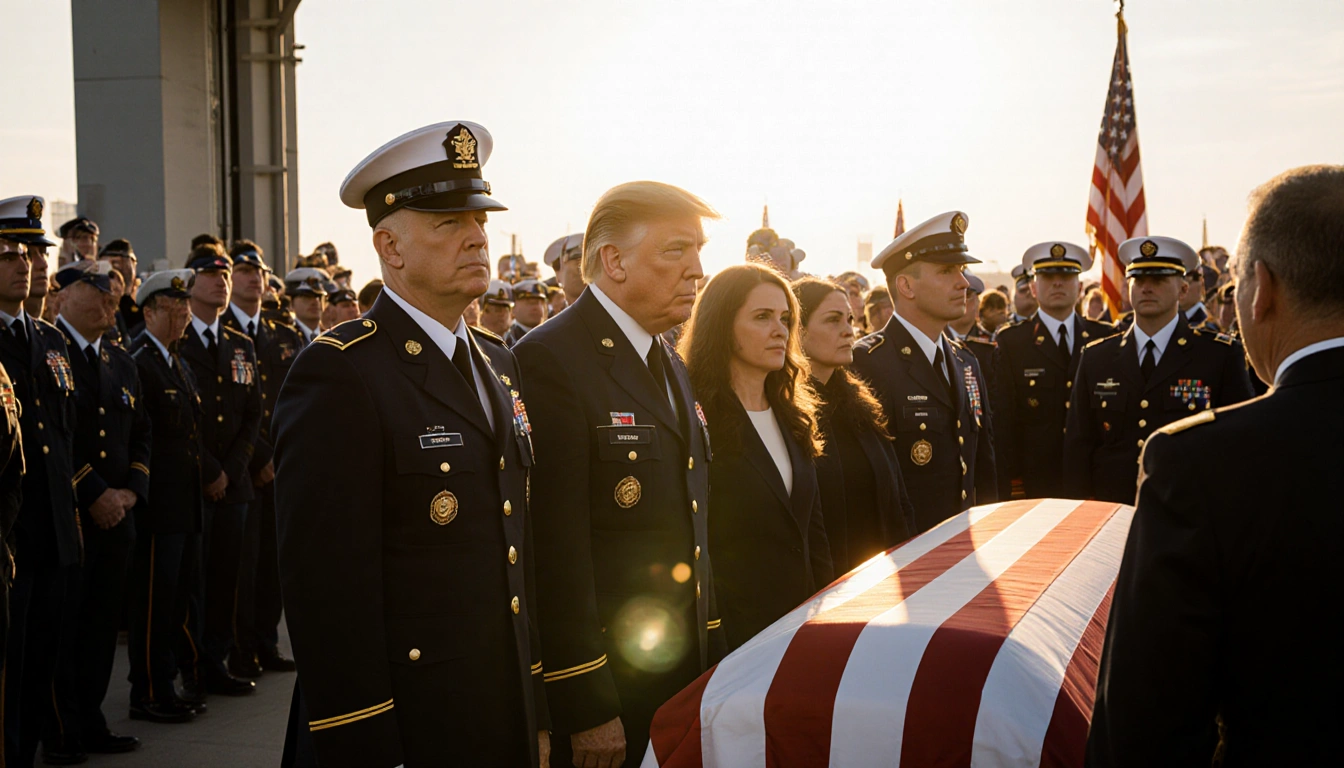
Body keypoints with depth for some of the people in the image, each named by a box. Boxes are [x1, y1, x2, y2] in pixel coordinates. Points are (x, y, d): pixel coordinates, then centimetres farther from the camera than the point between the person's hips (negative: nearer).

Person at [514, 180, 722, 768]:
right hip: (603, 688, -8)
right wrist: (585, 708, -20)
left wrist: (709, 659, 16)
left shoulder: (671, 367, 14)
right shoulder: (549, 361, -15)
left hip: (684, 676, 8)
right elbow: (557, 550, -20)